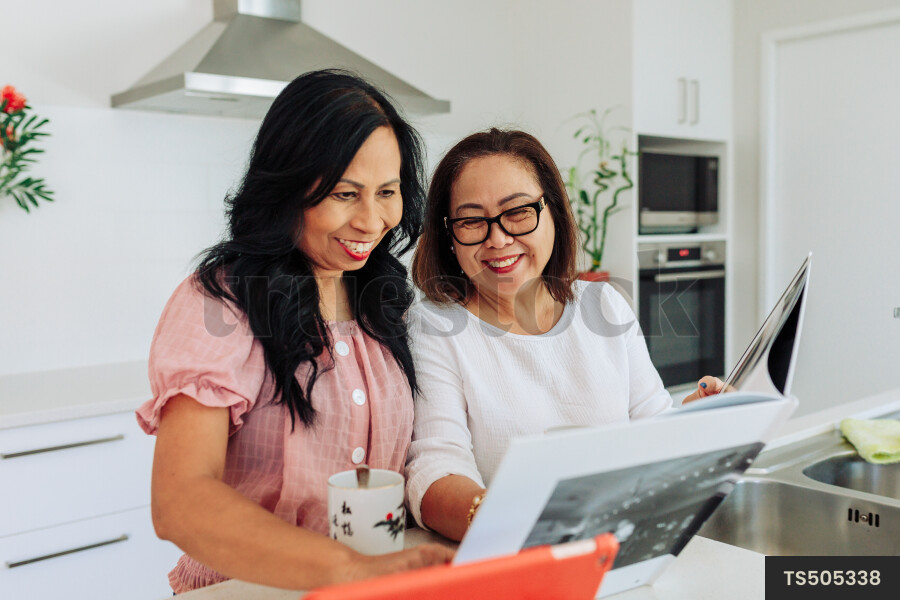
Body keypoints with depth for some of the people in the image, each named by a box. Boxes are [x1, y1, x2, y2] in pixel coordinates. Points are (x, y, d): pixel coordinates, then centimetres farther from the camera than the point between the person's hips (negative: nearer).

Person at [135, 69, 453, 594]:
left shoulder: (383, 299, 8)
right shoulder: (215, 305, -12)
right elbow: (179, 501, -24)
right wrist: (353, 569, -36)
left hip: (385, 572, 5)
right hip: (246, 586, -5)